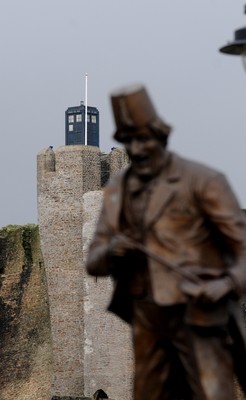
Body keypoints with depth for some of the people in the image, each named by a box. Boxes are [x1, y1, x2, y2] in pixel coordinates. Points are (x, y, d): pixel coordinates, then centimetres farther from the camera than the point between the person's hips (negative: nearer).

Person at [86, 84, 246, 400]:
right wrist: (110, 252, -11)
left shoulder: (201, 181, -7)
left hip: (198, 314, -6)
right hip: (148, 319, 6)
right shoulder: (118, 190, 10)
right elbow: (94, 263, 11)